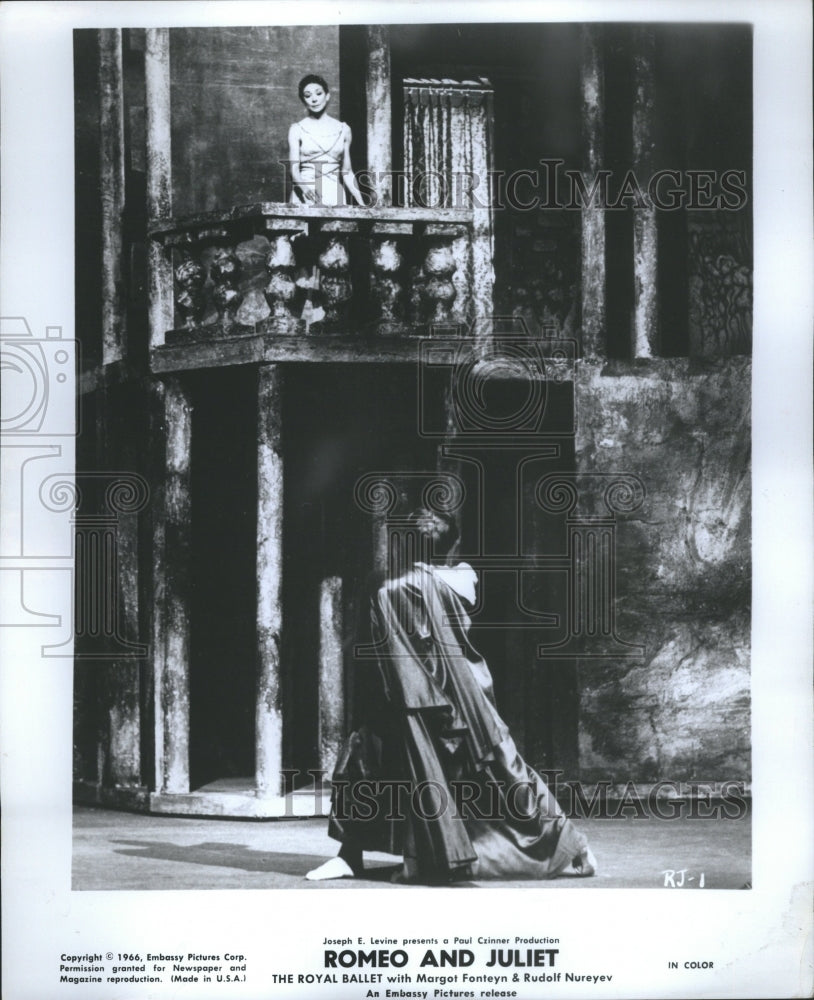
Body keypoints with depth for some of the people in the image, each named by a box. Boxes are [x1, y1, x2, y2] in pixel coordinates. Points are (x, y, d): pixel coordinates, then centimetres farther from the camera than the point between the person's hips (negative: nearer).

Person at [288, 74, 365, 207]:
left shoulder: (343, 129, 11)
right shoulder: (297, 129, 4)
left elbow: (347, 172, 13)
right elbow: (294, 169, -4)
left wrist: (362, 204, 3)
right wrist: (305, 188, -25)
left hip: (334, 195, 2)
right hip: (305, 197, -2)